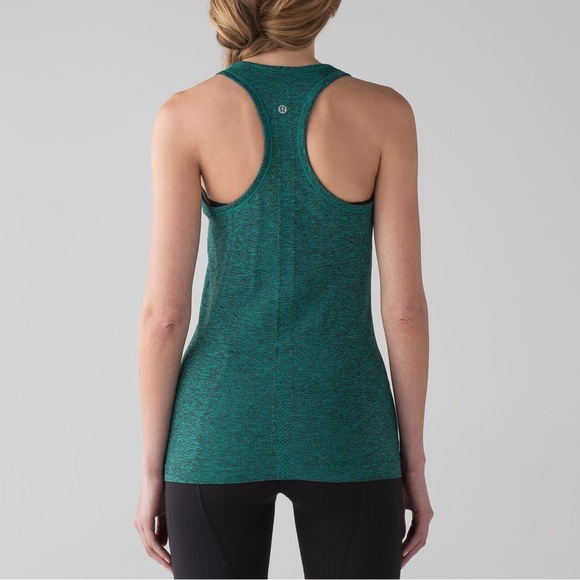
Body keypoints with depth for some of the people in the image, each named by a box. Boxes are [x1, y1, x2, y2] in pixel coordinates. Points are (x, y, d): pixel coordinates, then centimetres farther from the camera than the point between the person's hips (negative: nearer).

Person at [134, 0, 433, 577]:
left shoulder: (186, 116, -7)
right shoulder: (384, 113, -5)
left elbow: (164, 313, -8)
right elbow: (404, 305, -6)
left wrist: (151, 471, 1)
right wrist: (414, 462, 4)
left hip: (224, 426, 0)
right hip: (341, 431, 0)